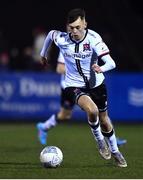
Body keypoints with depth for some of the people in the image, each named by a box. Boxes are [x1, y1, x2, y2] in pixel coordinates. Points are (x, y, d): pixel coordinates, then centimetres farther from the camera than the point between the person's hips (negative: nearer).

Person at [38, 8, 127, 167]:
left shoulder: (93, 38, -24)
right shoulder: (62, 39, -18)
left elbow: (111, 63, -32)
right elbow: (51, 33, 7)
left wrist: (101, 68, -54)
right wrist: (43, 54, 20)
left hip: (96, 83, 1)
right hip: (74, 85, -1)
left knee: (103, 118, 15)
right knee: (92, 110, -29)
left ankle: (114, 151, 40)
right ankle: (100, 141, -1)